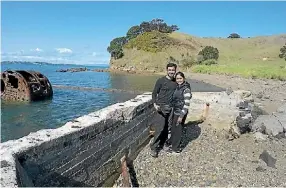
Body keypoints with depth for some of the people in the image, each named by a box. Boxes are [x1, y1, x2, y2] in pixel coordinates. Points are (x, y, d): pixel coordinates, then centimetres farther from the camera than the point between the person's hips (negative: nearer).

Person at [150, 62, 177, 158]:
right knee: (160, 128, -9)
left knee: (167, 128, 7)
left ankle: (162, 144, 22)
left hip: (170, 108, 5)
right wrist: (155, 104, -18)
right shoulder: (161, 80, -5)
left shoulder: (175, 82, 9)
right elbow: (154, 93, -4)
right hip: (161, 107, -5)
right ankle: (153, 147, 1)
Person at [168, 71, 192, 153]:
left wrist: (181, 115, -21)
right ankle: (172, 143, 40)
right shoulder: (177, 87, 6)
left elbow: (187, 104, -20)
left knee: (177, 129, 6)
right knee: (173, 128, 19)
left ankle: (175, 148, 24)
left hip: (181, 113, -7)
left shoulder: (186, 89, -18)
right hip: (175, 111, 7)